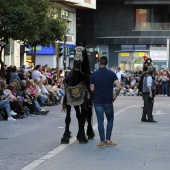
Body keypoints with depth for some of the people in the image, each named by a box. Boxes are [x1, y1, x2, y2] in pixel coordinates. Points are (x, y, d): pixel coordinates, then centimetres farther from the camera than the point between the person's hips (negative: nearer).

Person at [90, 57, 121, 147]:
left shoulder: (94, 74, -3)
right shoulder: (111, 74, -3)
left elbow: (92, 89, -3)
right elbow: (119, 87, -12)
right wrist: (115, 96, -1)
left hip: (97, 101, 0)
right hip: (108, 101, 0)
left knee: (100, 121, 4)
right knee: (110, 120, 14)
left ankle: (102, 141, 2)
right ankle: (108, 140, 8)